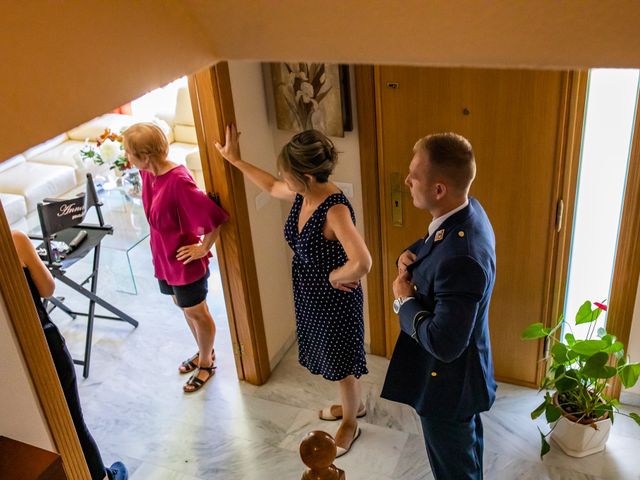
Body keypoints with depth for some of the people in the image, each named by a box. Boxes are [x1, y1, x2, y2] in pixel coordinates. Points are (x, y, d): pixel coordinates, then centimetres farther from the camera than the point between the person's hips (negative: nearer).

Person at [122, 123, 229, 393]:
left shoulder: (178, 181, -33)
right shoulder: (149, 173, -7)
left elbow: (216, 217, -32)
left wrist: (203, 248, -21)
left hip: (185, 262, -8)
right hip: (164, 257, 8)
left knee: (196, 313, 14)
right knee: (184, 308, 25)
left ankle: (206, 363, 38)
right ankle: (204, 353, 49)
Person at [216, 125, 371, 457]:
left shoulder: (335, 209, -34)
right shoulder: (302, 195, -8)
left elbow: (362, 263, -47)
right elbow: (271, 187, 15)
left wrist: (335, 277, -28)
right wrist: (235, 160, 17)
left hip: (335, 301, -8)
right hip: (309, 296, 8)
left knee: (341, 364, 16)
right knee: (330, 359, 28)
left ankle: (350, 423, 43)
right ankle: (354, 404, 55)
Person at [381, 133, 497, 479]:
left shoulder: (461, 259, -39)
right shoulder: (468, 210, -9)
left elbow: (444, 344, -34)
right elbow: (430, 251, 10)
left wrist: (404, 300, -21)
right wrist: (410, 256, -11)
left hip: (448, 383, -9)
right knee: (468, 447, 33)